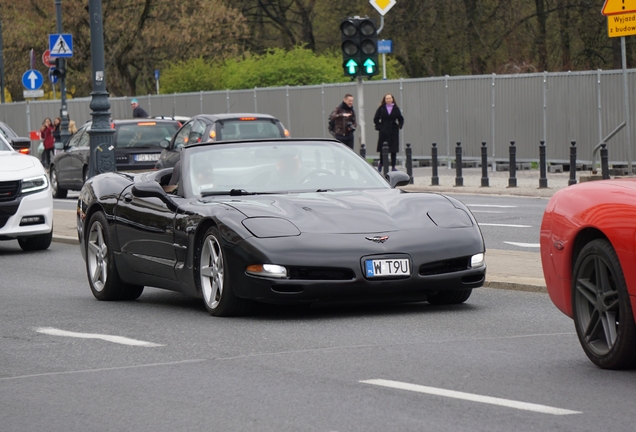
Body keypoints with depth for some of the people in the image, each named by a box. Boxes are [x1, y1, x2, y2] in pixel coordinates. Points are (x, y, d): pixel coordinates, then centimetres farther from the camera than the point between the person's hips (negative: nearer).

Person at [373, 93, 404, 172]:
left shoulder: (396, 109, 5)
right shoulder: (381, 108, 1)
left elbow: (401, 119, 12)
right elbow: (376, 119, 5)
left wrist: (399, 126, -3)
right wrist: (378, 126, -5)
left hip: (393, 130, 1)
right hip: (383, 131, -1)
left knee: (394, 149, 0)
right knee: (382, 149, 1)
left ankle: (393, 166, 5)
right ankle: (381, 164, 22)